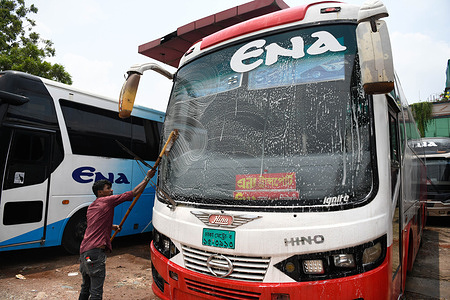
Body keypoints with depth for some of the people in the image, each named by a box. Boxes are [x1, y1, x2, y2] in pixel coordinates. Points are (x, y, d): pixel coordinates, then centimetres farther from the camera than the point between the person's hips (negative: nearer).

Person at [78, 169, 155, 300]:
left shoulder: (91, 207, 19)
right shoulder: (107, 201, -6)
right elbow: (133, 193, -5)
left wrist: (112, 226, 37)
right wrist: (147, 178, 2)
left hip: (84, 251, 10)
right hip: (96, 252, -9)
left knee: (86, 287, 24)